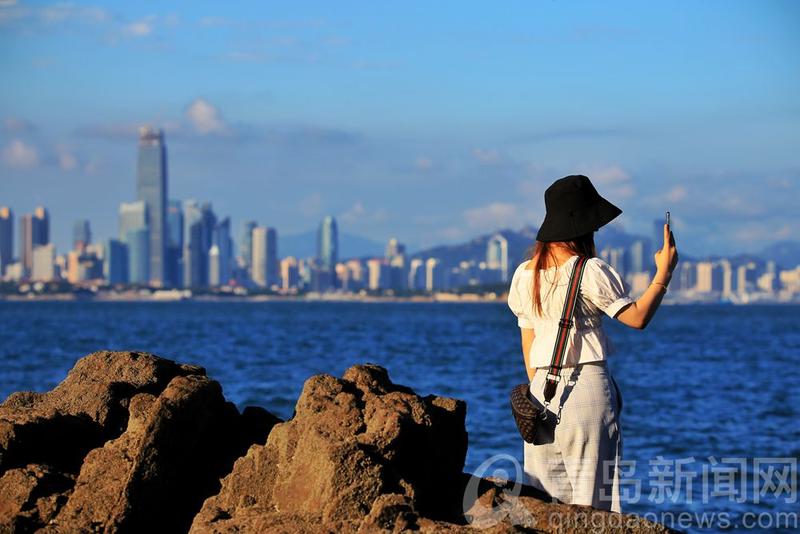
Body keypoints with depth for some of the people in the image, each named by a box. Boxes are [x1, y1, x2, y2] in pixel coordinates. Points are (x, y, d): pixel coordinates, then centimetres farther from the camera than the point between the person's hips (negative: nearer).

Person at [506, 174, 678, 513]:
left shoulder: (524, 275, 9)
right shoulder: (591, 272, -9)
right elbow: (637, 317, -7)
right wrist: (664, 272, 2)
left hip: (542, 387, 5)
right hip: (587, 383, -5)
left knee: (542, 501, 6)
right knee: (592, 493, -3)